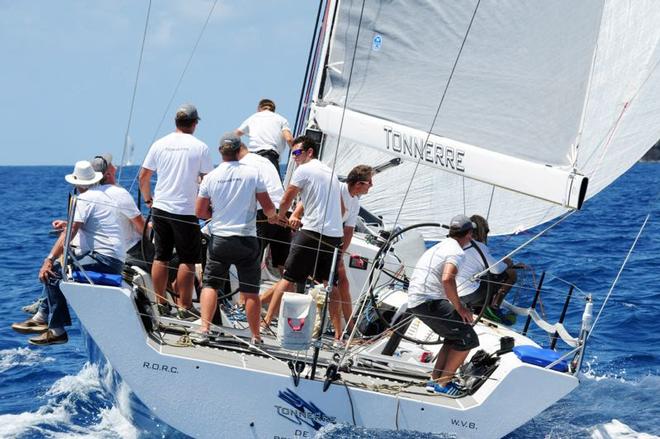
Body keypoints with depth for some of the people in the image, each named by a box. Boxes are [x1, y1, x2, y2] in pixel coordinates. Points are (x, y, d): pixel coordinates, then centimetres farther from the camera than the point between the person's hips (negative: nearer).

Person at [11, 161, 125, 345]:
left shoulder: (84, 199, -11)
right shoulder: (106, 192, 16)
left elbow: (69, 233, -18)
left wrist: (49, 259, -18)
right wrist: (68, 224, 34)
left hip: (104, 259, -10)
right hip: (114, 259, 10)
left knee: (52, 273, -15)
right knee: (57, 266, 17)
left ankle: (57, 331, -14)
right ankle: (42, 316, 14)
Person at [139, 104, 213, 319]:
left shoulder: (160, 144, 5)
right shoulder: (200, 147, -6)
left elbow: (143, 176, 8)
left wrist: (148, 199, 21)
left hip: (160, 208, 4)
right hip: (187, 210, -4)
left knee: (161, 257, 11)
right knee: (187, 260, 1)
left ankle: (160, 303, 17)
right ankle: (184, 307, 2)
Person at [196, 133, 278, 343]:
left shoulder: (211, 177, -1)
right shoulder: (252, 173, -5)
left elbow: (200, 211, 4)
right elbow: (268, 207, -1)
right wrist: (273, 216, 21)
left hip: (219, 239, 1)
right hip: (246, 239, -1)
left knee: (210, 284, 11)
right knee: (250, 290, 6)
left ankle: (204, 326, -2)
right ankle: (255, 335, 10)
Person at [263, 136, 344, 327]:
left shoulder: (304, 170, -2)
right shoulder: (331, 172, 20)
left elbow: (286, 200, 0)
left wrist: (281, 216, 21)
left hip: (313, 232, -7)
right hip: (335, 234, 7)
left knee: (288, 278, -4)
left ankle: (267, 320, -5)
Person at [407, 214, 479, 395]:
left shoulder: (439, 246, 24)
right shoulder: (456, 252, -8)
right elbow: (447, 279, -26)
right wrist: (459, 307, -15)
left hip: (415, 300, 10)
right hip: (429, 301, -10)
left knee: (454, 337, 21)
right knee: (468, 338, -5)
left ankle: (435, 380, 20)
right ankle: (443, 383, -4)